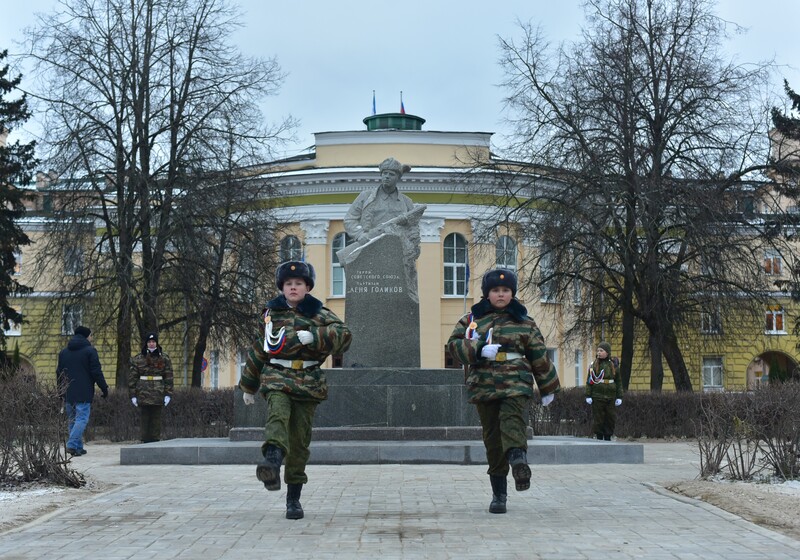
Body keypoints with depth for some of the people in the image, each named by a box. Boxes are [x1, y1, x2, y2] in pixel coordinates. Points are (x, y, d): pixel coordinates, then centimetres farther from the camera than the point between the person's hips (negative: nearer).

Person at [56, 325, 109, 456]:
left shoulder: (63, 352, 15)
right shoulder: (90, 351, -5)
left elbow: (59, 373, 18)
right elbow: (96, 372, -9)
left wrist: (61, 392, 24)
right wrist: (104, 388, -1)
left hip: (68, 393, 6)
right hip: (84, 394, -6)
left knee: (72, 420, 13)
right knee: (82, 419, -7)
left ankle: (78, 447, 13)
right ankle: (72, 445, -20)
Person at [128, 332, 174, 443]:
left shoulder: (164, 358, 6)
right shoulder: (138, 359, 5)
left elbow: (169, 377, 4)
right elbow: (132, 378, 4)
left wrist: (168, 394, -3)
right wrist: (133, 395, -1)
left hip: (158, 395, 0)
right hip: (143, 395, 0)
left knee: (156, 420, 2)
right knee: (145, 419, 2)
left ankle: (155, 441, 7)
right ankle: (146, 441, 7)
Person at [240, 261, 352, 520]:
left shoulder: (318, 313, 6)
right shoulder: (272, 312, 13)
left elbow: (343, 335, -10)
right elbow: (260, 349, 22)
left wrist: (314, 336, -24)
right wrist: (248, 385, 27)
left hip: (308, 382, 0)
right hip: (276, 379, 0)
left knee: (299, 440, 2)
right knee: (277, 414, -31)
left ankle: (293, 498, 14)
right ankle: (272, 465, -58)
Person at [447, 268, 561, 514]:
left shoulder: (524, 322, 11)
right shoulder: (472, 318, 13)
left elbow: (539, 356, 16)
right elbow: (454, 343, 3)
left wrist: (548, 388, 18)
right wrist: (479, 350, -14)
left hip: (516, 382, -1)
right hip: (484, 384, 1)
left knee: (512, 419, -29)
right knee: (492, 438, 2)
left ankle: (518, 459, -56)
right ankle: (498, 494, 8)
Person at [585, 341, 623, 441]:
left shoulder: (613, 365, 4)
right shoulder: (594, 365, 2)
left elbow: (618, 382, 7)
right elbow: (589, 381, 2)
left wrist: (619, 397, 2)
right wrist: (588, 395, -5)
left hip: (610, 397, 1)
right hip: (597, 397, -1)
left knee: (611, 418, 3)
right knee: (598, 419, -1)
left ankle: (608, 438, 14)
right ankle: (599, 438, 8)